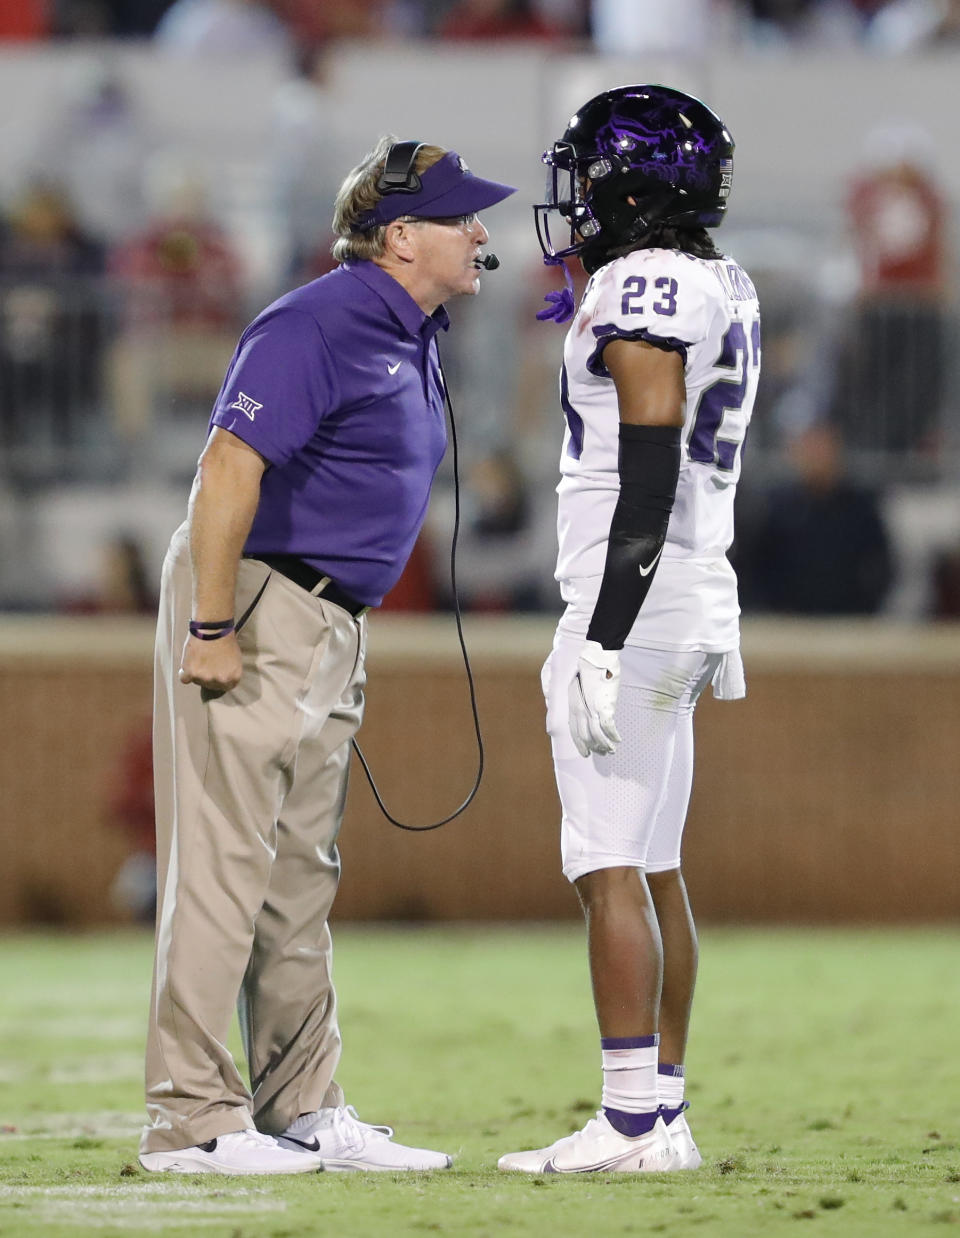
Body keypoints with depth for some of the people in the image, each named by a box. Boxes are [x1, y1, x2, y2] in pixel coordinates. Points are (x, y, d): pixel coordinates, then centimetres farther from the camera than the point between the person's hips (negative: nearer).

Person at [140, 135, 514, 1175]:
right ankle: (190, 1120, -8)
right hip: (252, 606, -10)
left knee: (303, 877, 12)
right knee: (225, 863, -9)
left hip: (331, 619, 10)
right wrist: (214, 631, -24)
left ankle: (304, 1112, 17)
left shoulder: (410, 337, 14)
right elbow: (228, 467, -23)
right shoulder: (320, 326, -16)